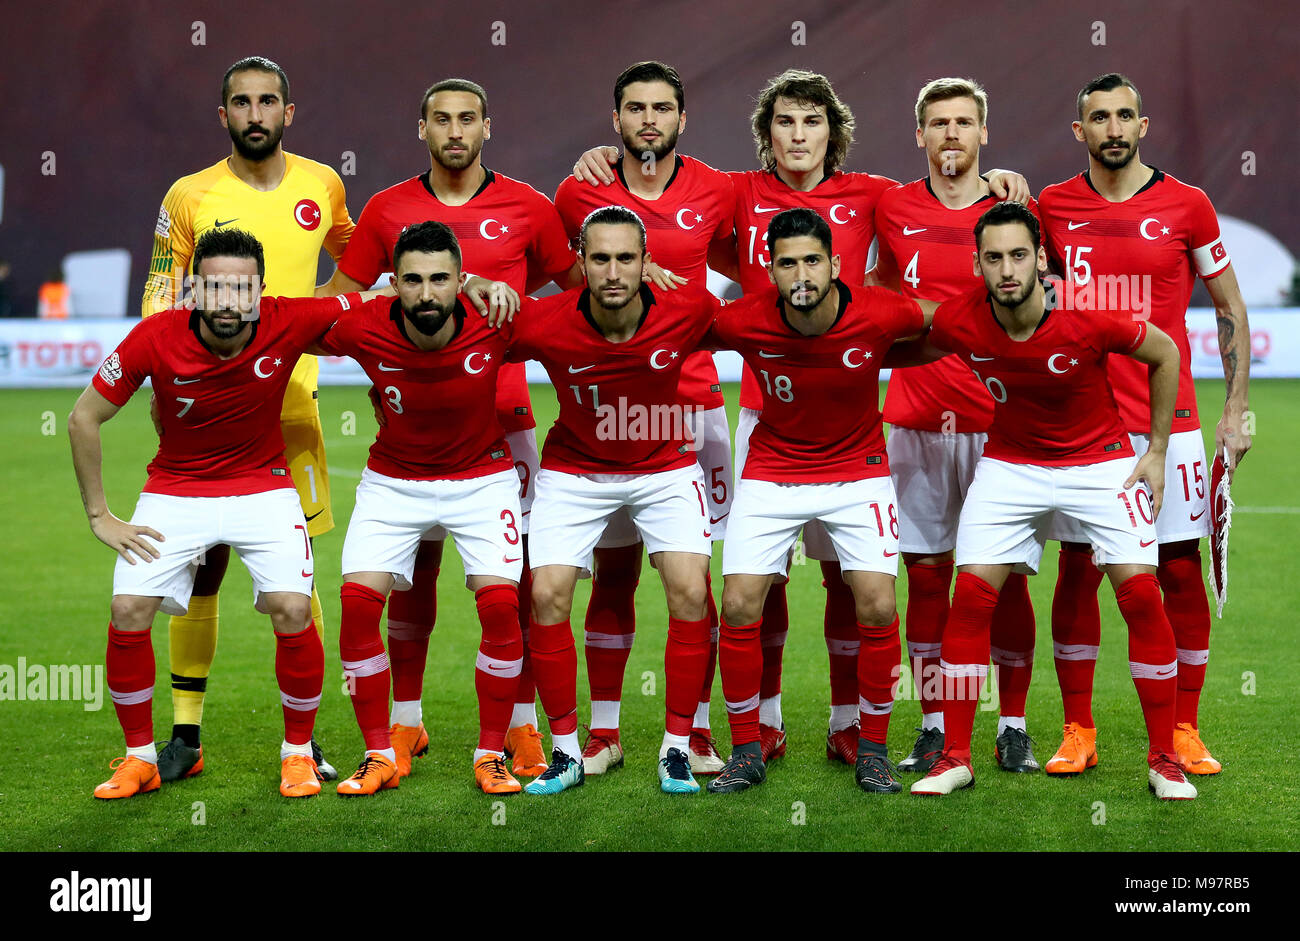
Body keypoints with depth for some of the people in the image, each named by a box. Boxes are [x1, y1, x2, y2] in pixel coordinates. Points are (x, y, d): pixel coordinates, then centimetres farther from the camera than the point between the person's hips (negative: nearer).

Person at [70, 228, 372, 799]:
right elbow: (84, 418, -8)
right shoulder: (155, 338, -20)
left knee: (292, 609, -18)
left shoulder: (288, 324, -20)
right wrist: (100, 516, -6)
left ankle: (298, 752, 4)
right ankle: (139, 757, 8)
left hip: (263, 488, 0)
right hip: (175, 491, 0)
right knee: (128, 612, -13)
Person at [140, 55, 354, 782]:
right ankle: (186, 734, 12)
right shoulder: (189, 196, 0)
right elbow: (160, 299, 3)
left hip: (291, 401, 1)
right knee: (199, 567, 2)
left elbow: (353, 258, 26)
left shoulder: (323, 185, 6)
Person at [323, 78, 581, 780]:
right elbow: (338, 300, 13)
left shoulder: (527, 208, 5)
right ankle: (405, 722, 17)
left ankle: (522, 725, 8)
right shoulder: (387, 210, 6)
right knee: (412, 571, 5)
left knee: (514, 574, -2)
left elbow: (583, 286, 17)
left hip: (502, 413, -1)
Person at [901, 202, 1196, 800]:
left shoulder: (1088, 320, -25)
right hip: (1010, 463, 2)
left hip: (1101, 460, -2)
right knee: (971, 594, -9)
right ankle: (955, 758, 2)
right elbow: (912, 352, 6)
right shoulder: (957, 322, -19)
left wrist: (1157, 453, -3)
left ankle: (1163, 760, 1)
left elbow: (1165, 354, -7)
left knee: (1141, 594, -12)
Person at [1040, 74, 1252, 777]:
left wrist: (1235, 411, 2)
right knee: (1077, 572, 2)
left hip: (1168, 421, -1)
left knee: (1181, 571, 1)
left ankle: (1183, 731, 11)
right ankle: (1077, 732, 11)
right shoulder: (1052, 208, 5)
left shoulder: (1186, 206, 1)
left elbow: (1230, 311, 7)